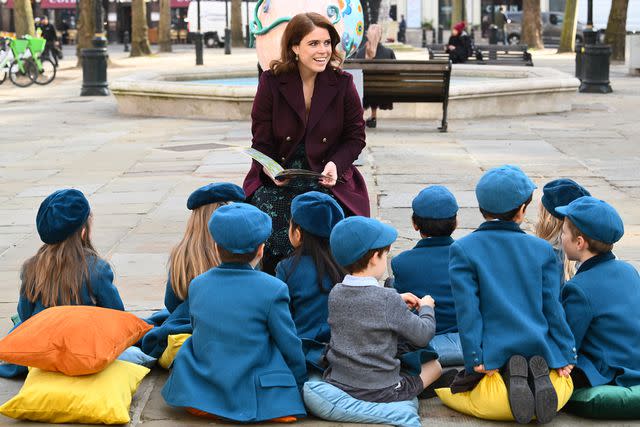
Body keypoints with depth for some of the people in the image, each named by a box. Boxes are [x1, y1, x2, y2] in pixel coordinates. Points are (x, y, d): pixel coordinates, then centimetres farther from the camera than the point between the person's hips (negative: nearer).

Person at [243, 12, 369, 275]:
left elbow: (356, 137, 6)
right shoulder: (271, 82, -2)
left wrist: (335, 165, -13)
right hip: (277, 178, 0)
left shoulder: (342, 83, 0)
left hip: (327, 178, 0)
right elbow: (261, 140, 2)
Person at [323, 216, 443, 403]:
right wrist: (426, 307, 12)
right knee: (434, 365, 13)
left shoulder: (335, 294, 0)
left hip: (336, 384, 6)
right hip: (379, 392, -6)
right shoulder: (387, 298, -17)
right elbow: (423, 335, -6)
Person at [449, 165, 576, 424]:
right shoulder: (542, 249, 3)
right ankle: (538, 375, -11)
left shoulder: (462, 250, -4)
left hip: (494, 353, -2)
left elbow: (468, 310, -10)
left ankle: (512, 377, -12)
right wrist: (567, 355, 8)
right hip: (540, 351, 2)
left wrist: (477, 360, -9)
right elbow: (553, 307, 3)